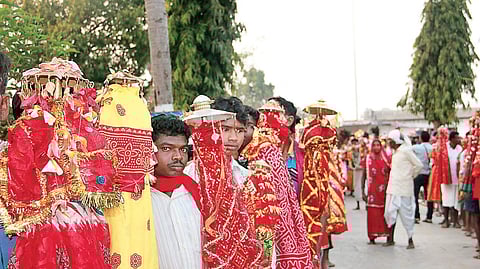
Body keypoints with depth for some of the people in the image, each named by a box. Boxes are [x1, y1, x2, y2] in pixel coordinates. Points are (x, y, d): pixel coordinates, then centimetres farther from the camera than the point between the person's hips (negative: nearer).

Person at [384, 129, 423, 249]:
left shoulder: (406, 151, -11)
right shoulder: (395, 152, 13)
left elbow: (419, 165, -10)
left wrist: (411, 176, 0)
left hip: (403, 188, -8)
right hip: (393, 188, 8)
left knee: (406, 213, -2)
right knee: (390, 211, 7)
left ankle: (410, 240, 7)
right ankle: (391, 239, 16)